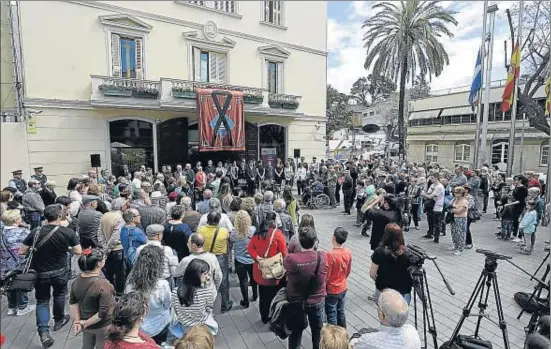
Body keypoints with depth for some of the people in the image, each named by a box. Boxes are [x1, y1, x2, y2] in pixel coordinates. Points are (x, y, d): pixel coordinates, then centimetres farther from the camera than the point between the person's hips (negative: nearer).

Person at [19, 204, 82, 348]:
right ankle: (58, 320, 42)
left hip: (41, 273, 1)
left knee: (42, 301, 14)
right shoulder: (68, 232, -18)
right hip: (60, 271, 0)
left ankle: (43, 332, 3)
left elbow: (21, 251, -9)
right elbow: (78, 251, -13)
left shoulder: (35, 232, -14)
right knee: (59, 294, 24)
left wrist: (36, 249, 8)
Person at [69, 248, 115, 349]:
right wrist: (86, 323, -13)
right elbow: (103, 312, -28)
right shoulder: (103, 284, -30)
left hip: (86, 324, 7)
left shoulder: (77, 281, -8)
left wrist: (77, 321, 6)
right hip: (103, 326, -6)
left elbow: (73, 302, 5)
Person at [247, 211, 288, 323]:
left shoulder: (257, 233, -3)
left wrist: (257, 257, -10)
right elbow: (284, 253, -14)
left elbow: (250, 248, -3)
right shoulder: (277, 234, -19)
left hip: (260, 270, 5)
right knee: (274, 295, 13)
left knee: (263, 294, 21)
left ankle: (264, 317, 38)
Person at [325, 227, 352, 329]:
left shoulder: (331, 254, -29)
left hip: (331, 291, -6)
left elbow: (326, 276, -21)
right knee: (341, 312, 24)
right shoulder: (348, 253, -10)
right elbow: (348, 271, 5)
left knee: (331, 315, 12)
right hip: (343, 288, 6)